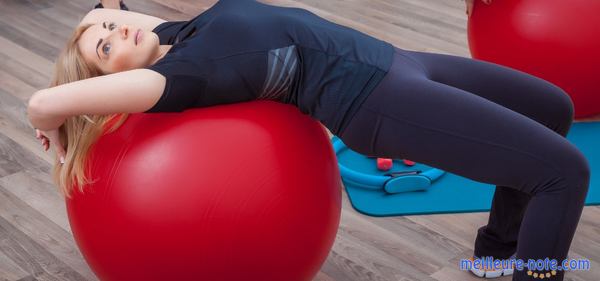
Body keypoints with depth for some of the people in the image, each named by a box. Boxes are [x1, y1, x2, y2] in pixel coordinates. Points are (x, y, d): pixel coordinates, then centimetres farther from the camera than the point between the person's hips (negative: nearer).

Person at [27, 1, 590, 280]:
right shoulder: (173, 77, -14)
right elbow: (43, 102, -22)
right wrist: (55, 130, -1)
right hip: (373, 98, -9)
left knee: (552, 108, 23)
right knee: (564, 170, -14)